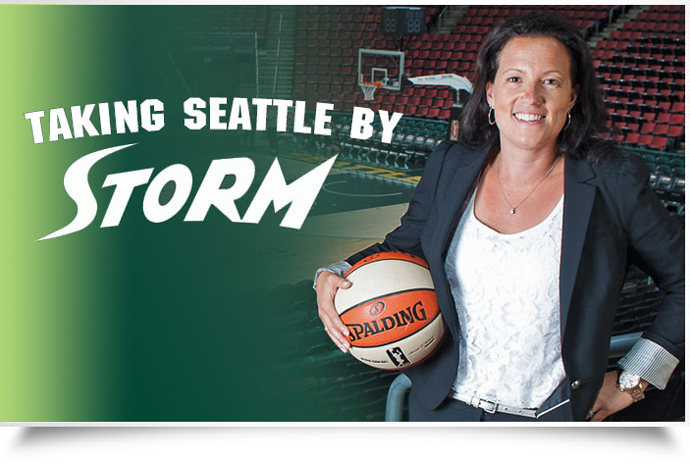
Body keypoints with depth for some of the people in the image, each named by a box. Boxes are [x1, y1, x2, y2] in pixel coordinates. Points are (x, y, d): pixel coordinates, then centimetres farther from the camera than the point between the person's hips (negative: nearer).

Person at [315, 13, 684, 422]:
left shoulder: (615, 183, -11)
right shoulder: (449, 167, -3)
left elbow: (683, 279, -1)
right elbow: (402, 247, 8)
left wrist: (632, 381, -2)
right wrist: (334, 276, -10)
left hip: (550, 418, -2)